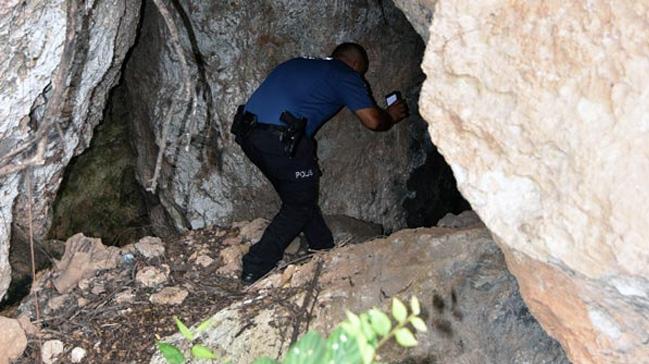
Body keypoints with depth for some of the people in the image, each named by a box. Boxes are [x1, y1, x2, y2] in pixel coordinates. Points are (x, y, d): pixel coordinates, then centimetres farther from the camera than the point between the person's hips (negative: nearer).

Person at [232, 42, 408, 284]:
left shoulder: (297, 64, 26)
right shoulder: (345, 74, 7)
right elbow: (372, 120, 3)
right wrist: (391, 117, 26)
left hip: (247, 131, 8)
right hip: (280, 139, -8)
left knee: (300, 194, 20)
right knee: (299, 205, 7)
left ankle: (326, 252, 30)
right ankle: (255, 270, 4)